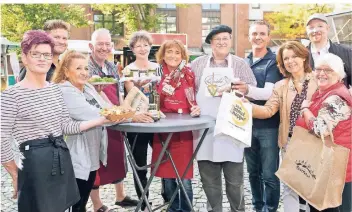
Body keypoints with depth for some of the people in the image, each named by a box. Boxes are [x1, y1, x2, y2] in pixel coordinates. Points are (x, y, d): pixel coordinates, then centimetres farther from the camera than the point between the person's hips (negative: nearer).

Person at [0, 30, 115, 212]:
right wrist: (16, 176, -4)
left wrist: (102, 120, 2)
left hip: (63, 159, 6)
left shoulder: (55, 90, 9)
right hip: (34, 164, -6)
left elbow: (66, 126, 9)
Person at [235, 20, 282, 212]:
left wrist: (248, 90, -38)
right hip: (247, 124, 5)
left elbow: (269, 92, -21)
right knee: (253, 172, 16)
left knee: (269, 174, 1)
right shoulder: (243, 62, 8)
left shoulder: (274, 62, -6)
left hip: (268, 125, -5)